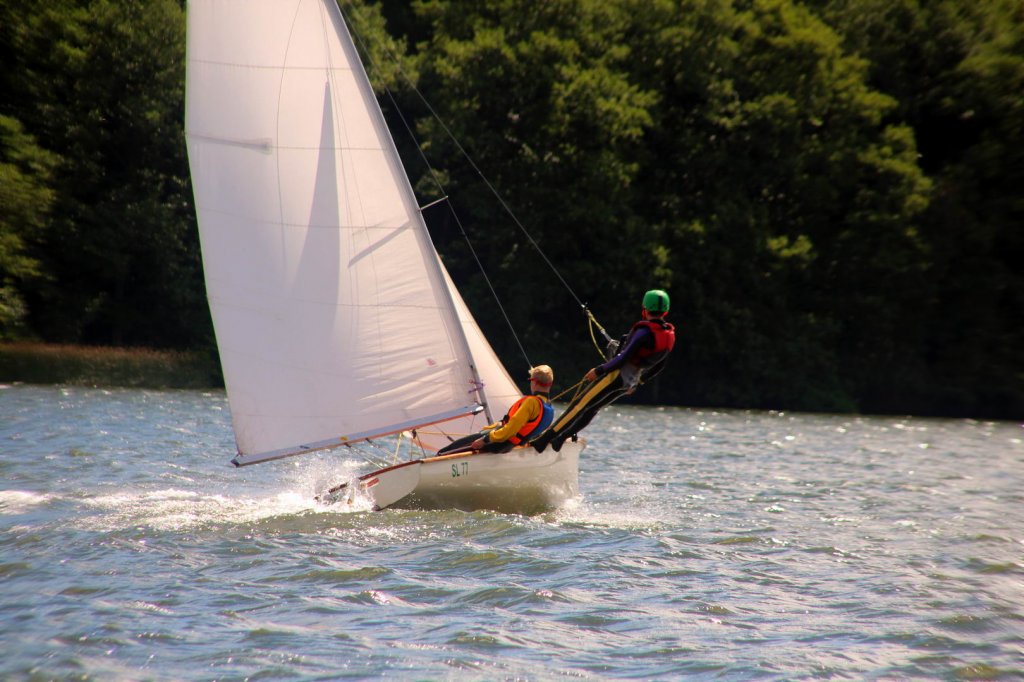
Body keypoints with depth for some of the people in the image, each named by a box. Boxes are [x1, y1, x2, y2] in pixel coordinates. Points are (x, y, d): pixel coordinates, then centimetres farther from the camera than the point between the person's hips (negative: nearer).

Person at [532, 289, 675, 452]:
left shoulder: (645, 331, -20)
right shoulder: (669, 335, 5)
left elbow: (624, 357, -23)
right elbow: (659, 366, 16)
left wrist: (599, 370, -15)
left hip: (616, 375, -8)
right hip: (630, 382, 8)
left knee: (580, 405, -6)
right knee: (591, 409, 15)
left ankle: (544, 439, -7)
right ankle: (561, 438, 13)